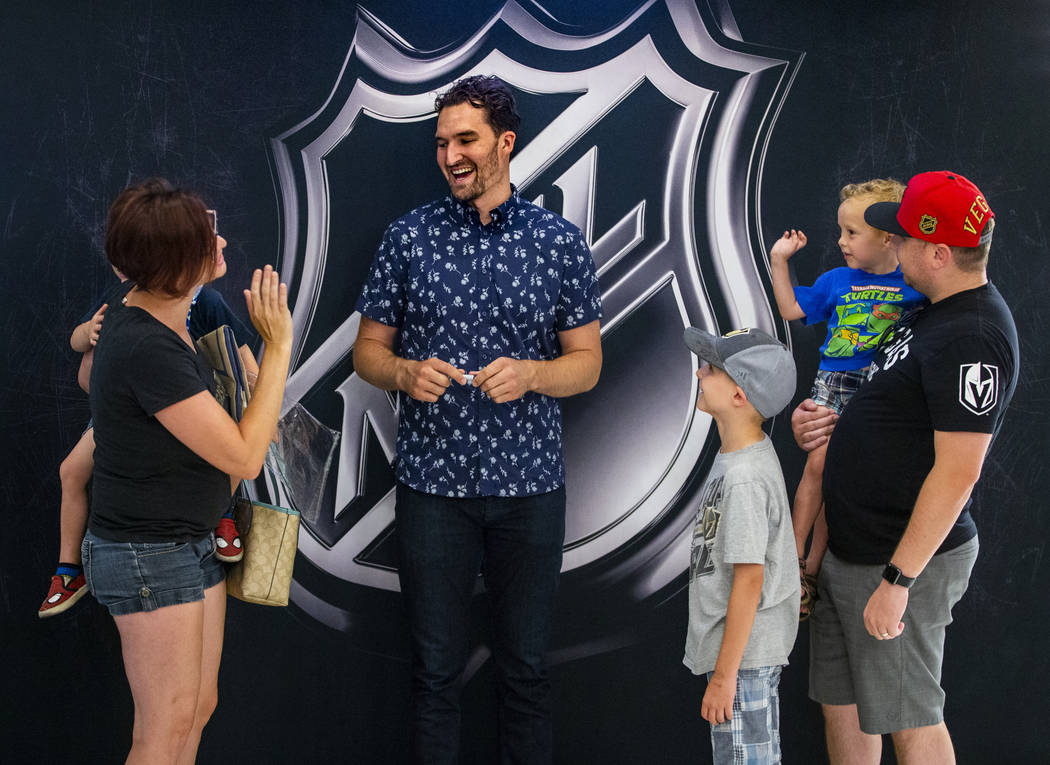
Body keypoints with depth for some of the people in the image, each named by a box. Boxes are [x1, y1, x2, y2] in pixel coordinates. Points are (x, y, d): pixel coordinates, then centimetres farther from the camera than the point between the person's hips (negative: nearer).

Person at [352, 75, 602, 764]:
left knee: (527, 667, 11)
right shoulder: (409, 237, 2)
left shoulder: (561, 241, 1)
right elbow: (368, 349, 8)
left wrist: (529, 374, -17)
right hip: (433, 482, 0)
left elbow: (587, 364, 3)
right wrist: (405, 373, -14)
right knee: (436, 668, 9)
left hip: (531, 485, 0)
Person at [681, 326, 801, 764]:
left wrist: (724, 675, -19)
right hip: (752, 650, 10)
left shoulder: (745, 479, -24)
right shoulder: (735, 457, 7)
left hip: (743, 654, -10)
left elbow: (749, 578, -23)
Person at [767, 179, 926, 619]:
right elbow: (791, 310, 15)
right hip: (834, 383, 2)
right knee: (819, 464, -9)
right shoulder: (837, 281, 7)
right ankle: (794, 558, 0)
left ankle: (814, 567, 11)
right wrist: (779, 261, 11)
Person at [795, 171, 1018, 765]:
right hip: (848, 552, 10)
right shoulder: (937, 313, 11)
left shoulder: (972, 338, -21)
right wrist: (818, 424, 4)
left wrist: (897, 579, -23)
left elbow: (957, 471, -25)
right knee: (842, 706, 17)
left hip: (903, 561, -10)